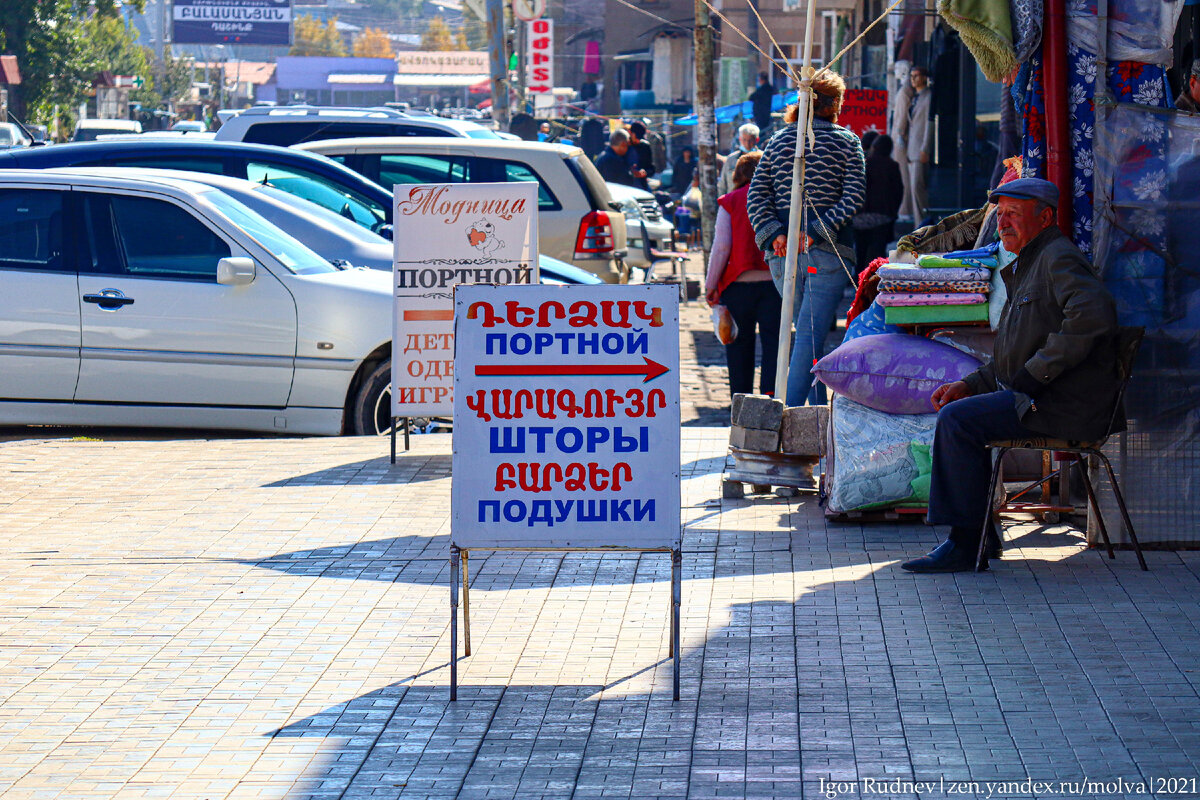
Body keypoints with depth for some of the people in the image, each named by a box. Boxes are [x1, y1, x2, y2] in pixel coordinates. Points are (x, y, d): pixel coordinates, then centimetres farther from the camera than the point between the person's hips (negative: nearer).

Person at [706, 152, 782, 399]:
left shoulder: (730, 202, 0)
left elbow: (721, 248, -4)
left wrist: (711, 286, 2)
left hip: (739, 285, -1)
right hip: (775, 283, 1)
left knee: (740, 343, 10)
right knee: (773, 341, 5)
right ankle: (770, 393, -6)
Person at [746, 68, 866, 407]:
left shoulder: (777, 141, 12)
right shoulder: (847, 141, 2)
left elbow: (756, 196, 5)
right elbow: (853, 198, -9)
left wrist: (773, 234, -3)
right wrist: (816, 231, -12)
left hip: (781, 253, 4)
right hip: (827, 253, -4)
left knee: (806, 332, 16)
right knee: (811, 336, -8)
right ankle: (790, 413, -17)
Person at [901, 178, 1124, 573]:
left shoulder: (1060, 258, -10)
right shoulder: (1026, 267, 23)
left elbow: (1092, 315, -29)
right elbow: (1010, 362, 28)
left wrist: (1034, 374, -23)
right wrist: (968, 385, 11)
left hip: (1067, 405, -11)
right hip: (1036, 397, 11)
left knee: (957, 419, -18)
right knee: (954, 410, 16)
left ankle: (965, 543, -15)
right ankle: (981, 536, 12)